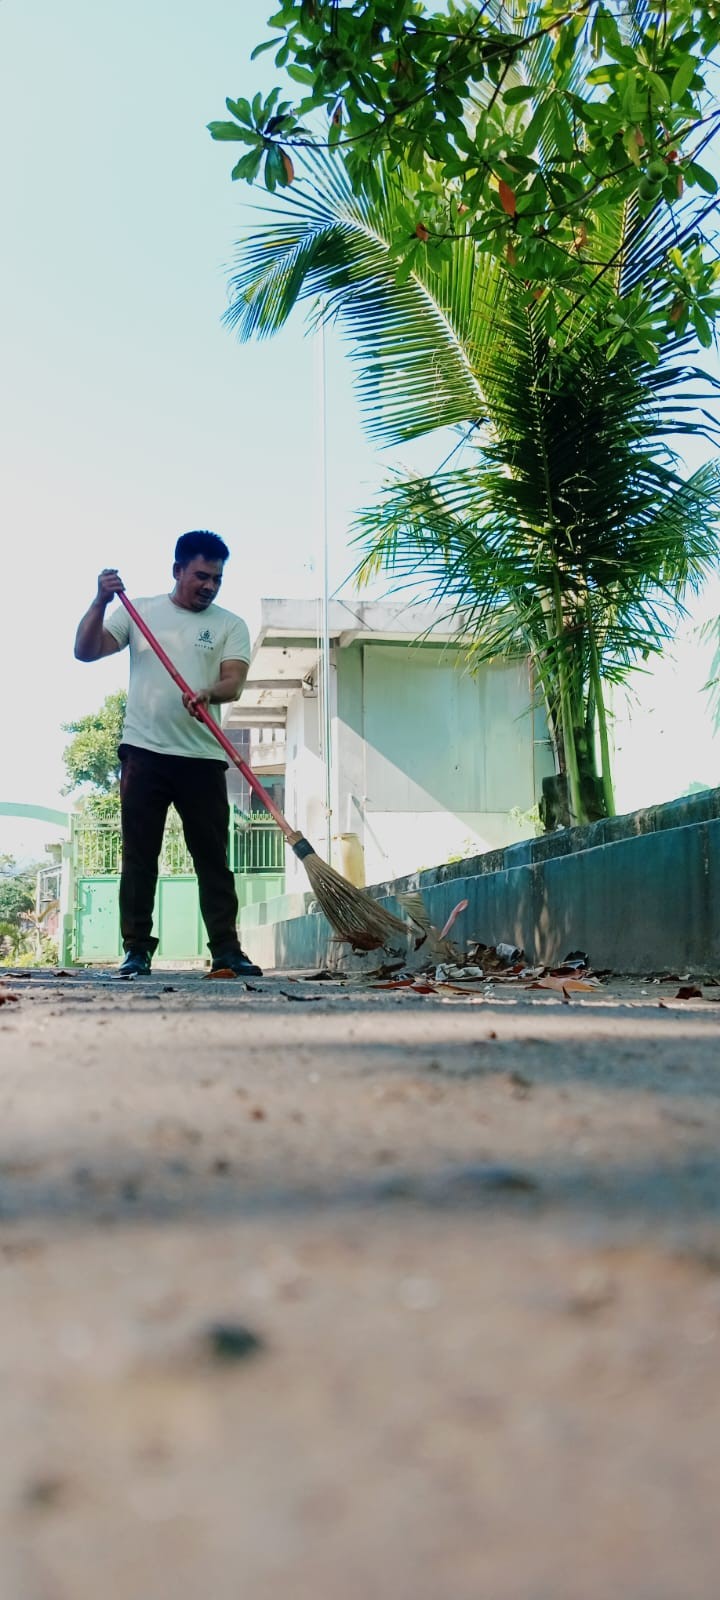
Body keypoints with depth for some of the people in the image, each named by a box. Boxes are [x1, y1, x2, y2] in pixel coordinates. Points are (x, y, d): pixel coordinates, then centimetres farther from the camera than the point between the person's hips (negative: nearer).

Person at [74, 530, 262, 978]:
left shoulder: (230, 625, 8)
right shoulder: (140, 612, 10)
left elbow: (234, 682, -6)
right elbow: (86, 651, 5)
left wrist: (209, 694, -28)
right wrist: (102, 601, -9)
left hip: (203, 757, 0)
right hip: (144, 753, 0)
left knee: (213, 856, 1)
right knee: (139, 855, 2)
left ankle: (226, 949, 3)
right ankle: (137, 949, 8)